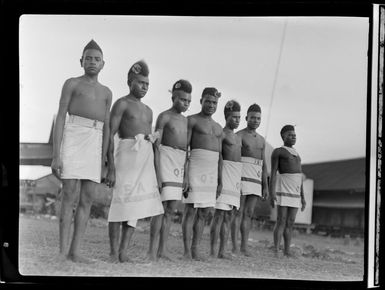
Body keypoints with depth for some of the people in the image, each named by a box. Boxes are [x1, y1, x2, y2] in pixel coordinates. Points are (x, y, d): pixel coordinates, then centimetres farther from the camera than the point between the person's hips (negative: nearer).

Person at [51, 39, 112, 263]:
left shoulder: (106, 93, 21)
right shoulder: (72, 83, 8)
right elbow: (60, 119, 0)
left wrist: (103, 162, 9)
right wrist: (56, 156, -10)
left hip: (95, 144, 5)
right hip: (73, 137, -4)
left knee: (87, 200, -1)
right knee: (71, 196, -11)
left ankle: (75, 252, 2)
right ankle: (63, 252, -8)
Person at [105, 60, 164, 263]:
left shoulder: (148, 111, 22)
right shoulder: (122, 104, 1)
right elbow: (109, 136, -7)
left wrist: (154, 169, 15)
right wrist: (111, 168, -15)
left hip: (146, 159, 7)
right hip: (127, 153, -6)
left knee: (136, 204, 2)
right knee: (121, 202, -7)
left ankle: (123, 252, 4)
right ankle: (114, 253, -2)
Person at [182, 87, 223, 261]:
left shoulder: (218, 128, 21)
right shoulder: (191, 120, 2)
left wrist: (220, 181, 14)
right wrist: (183, 176, -14)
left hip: (212, 172, 6)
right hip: (195, 167, -6)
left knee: (204, 212, 6)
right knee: (191, 210, -8)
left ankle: (195, 250, 11)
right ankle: (187, 252, -4)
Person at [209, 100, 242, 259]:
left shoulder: (238, 137, 22)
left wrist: (240, 182, 19)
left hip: (237, 177, 8)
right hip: (225, 173, -8)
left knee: (228, 216, 7)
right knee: (220, 214, -10)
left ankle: (222, 251, 9)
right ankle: (212, 251, -8)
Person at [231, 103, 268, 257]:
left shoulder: (261, 140, 18)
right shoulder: (238, 135, -3)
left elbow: (263, 165, 17)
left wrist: (265, 187, 12)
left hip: (255, 181, 6)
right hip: (241, 177, -6)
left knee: (249, 213, 4)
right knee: (239, 212, -8)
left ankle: (244, 246, 7)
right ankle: (235, 247, -6)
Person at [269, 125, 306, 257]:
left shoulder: (296, 155, 22)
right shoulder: (277, 151, 0)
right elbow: (273, 173, -7)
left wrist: (302, 197, 15)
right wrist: (271, 193, -16)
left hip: (294, 192, 7)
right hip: (283, 188, -7)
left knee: (290, 222, 5)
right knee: (281, 221, -10)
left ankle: (287, 252, 8)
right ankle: (276, 252, -7)